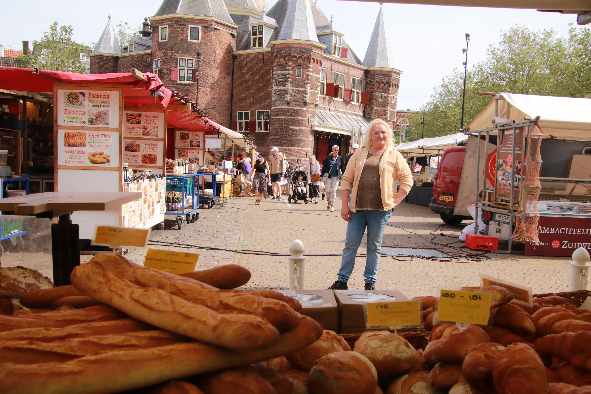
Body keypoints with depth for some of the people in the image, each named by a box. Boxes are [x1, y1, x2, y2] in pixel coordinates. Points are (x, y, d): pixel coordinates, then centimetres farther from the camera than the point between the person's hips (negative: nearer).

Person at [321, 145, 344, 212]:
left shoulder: (340, 158, 5)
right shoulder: (328, 158, 2)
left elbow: (342, 167, 9)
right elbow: (324, 168, 4)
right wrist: (323, 176, -1)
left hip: (336, 177, 0)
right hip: (328, 176, 0)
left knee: (333, 190, -5)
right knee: (327, 190, 0)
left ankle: (332, 205, -3)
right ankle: (329, 203, 22)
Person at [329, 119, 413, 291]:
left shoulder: (394, 156, 5)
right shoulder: (359, 154, 10)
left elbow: (407, 180, 5)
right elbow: (347, 179, 9)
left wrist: (395, 201, -3)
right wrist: (345, 205, 2)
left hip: (380, 209, -2)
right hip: (357, 208, 2)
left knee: (374, 246, 7)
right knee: (350, 244, 5)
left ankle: (370, 282, 18)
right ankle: (342, 280, 14)